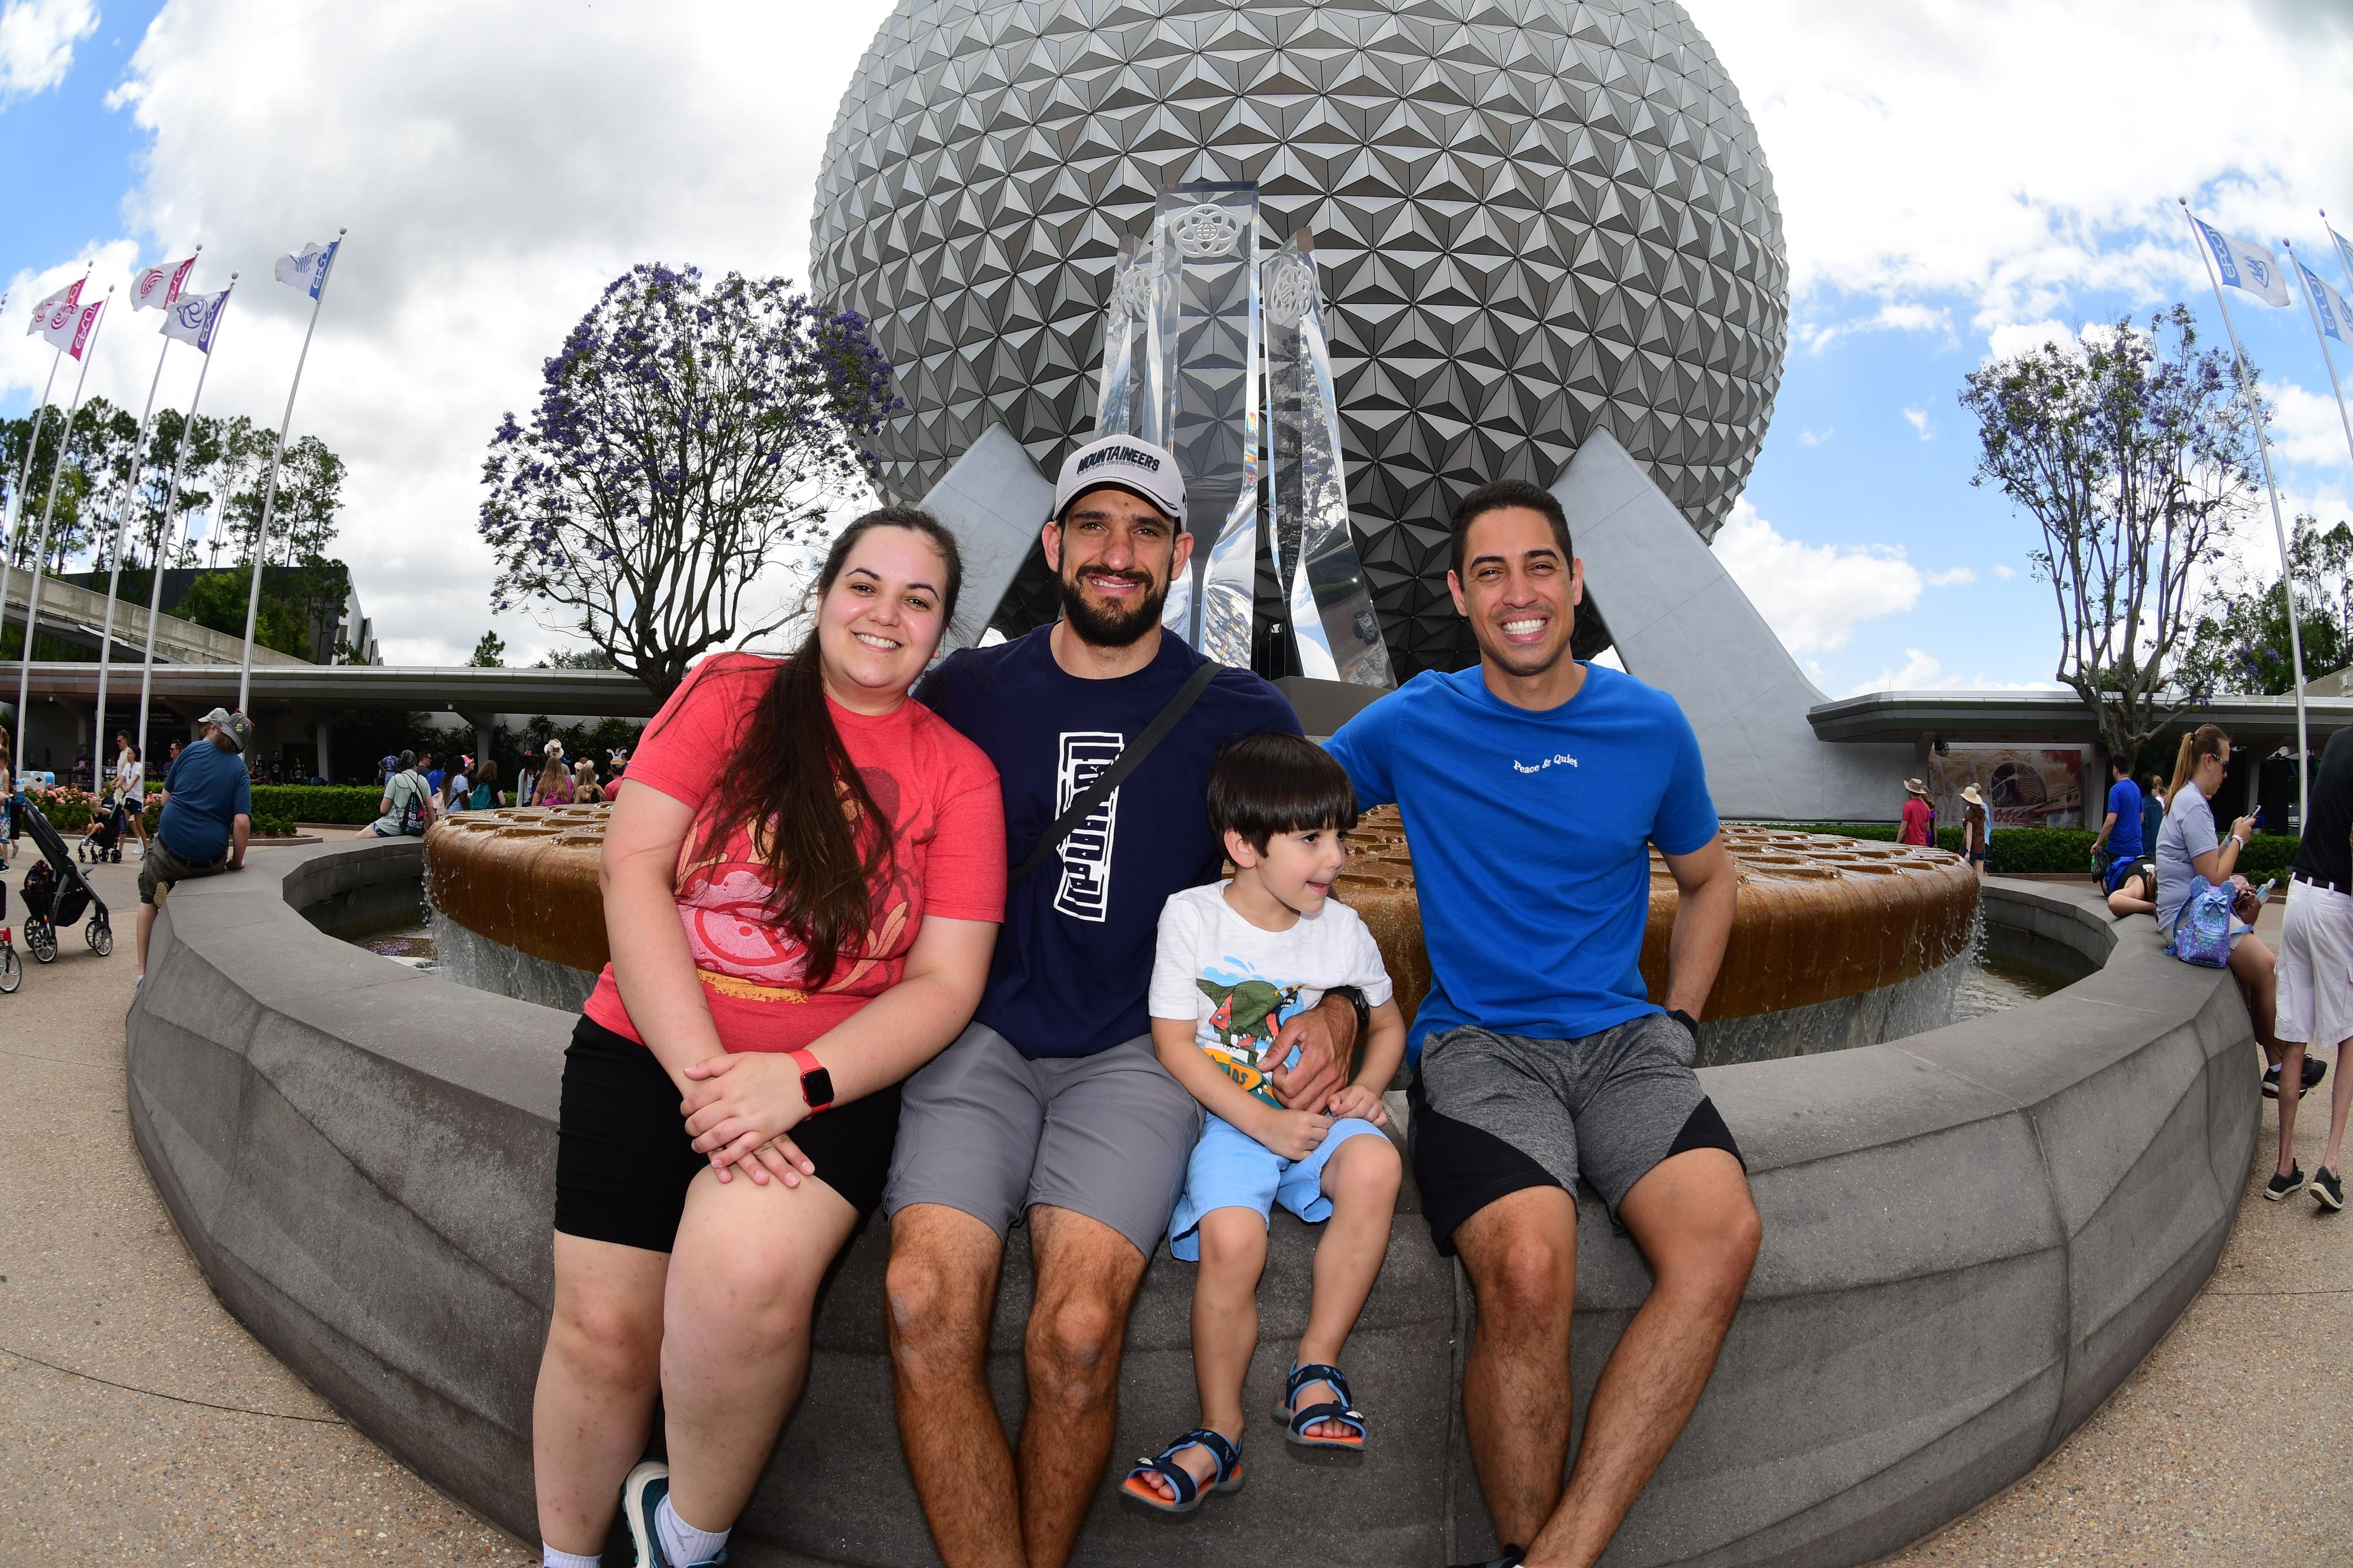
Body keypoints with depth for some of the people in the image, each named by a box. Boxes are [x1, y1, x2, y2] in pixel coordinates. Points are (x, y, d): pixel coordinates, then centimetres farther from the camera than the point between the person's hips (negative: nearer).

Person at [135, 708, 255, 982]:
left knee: (148, 897, 26)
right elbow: (242, 822, -11)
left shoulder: (193, 750, 3)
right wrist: (237, 861, 1)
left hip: (170, 845, 0)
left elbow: (166, 797, 11)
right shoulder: (240, 769, -1)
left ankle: (143, 972, 22)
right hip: (209, 860, 0)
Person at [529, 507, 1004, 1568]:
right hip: (647, 1046, 1)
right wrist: (702, 1074, -15)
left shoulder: (957, 772, 3)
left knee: (747, 1275, -27)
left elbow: (946, 982, -3)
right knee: (604, 1327, -7)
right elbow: (634, 870, -5)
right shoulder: (729, 694, 3)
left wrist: (799, 1080, -17)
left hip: (832, 1077, -1)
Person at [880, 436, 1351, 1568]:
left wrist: (1335, 1010, -3)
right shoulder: (965, 692, 10)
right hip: (983, 1037, 2)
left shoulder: (1243, 716, 8)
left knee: (1077, 1327, -24)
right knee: (925, 1304, -24)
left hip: (1140, 1050, -1)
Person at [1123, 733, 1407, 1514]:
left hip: (1315, 1113, 3)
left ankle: (1316, 1365, -14)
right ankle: (1220, 1431, -10)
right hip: (1226, 1118, -3)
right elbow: (1175, 1044, -8)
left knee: (1376, 1165, -30)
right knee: (1231, 1238, -31)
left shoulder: (1343, 929, 5)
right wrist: (1265, 1123, -16)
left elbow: (1387, 1022, 20)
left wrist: (1365, 1088, -2)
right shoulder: (1191, 917, -5)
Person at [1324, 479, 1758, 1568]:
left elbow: (1706, 877, 23)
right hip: (1475, 1042, -2)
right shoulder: (1413, 725, 3)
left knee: (1723, 1234, -28)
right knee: (1529, 1265, -32)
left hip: (1622, 1039, 3)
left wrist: (1677, 1024, 11)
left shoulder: (1651, 727, 9)